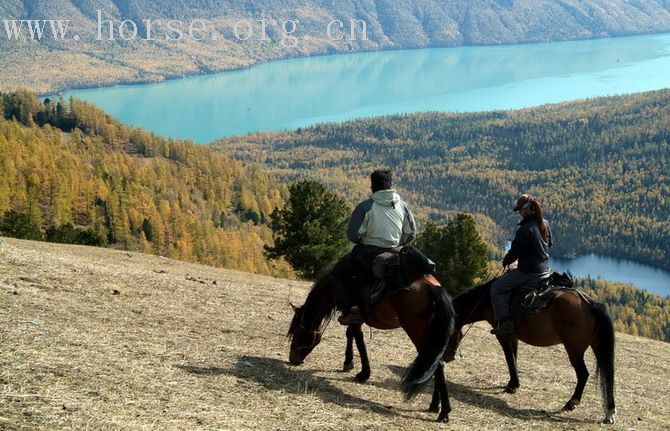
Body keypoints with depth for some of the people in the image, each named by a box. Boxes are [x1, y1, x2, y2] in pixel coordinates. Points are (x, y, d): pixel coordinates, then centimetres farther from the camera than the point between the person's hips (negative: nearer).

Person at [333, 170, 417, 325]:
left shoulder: (365, 206, -12)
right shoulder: (402, 206, 2)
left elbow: (353, 235, -13)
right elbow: (411, 234, 6)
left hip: (368, 253, -5)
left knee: (338, 273, 14)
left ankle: (350, 310, 0)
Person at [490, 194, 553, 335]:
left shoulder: (525, 229, -23)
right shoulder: (545, 224, 4)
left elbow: (515, 251, -18)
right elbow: (549, 243, 19)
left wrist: (506, 261, 2)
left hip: (528, 271, -9)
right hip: (544, 269, 9)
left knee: (497, 287, -1)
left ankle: (505, 322, -11)